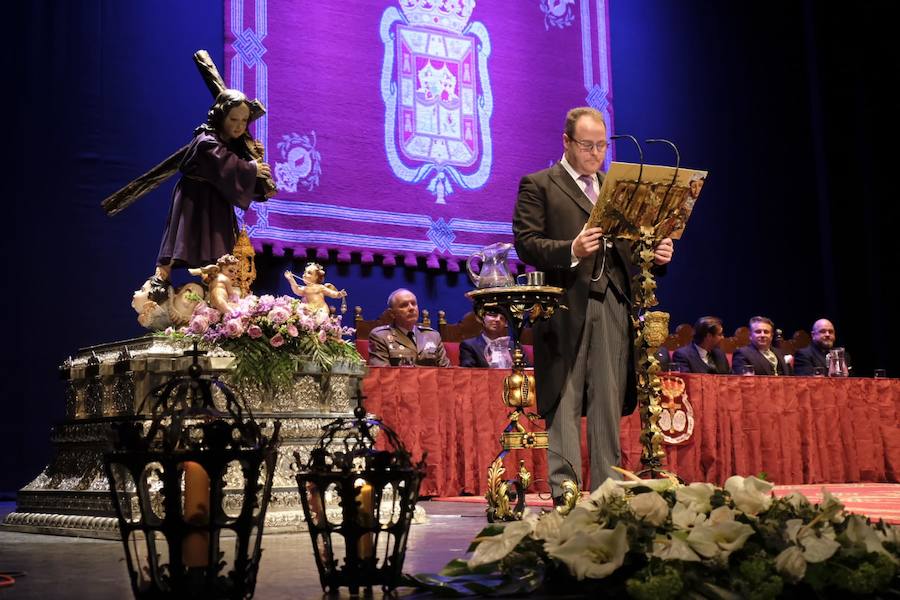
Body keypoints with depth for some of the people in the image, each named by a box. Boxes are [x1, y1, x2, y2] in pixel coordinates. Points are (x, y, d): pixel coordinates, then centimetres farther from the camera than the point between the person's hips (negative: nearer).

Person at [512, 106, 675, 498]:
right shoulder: (538, 185, 6)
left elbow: (625, 248, 23)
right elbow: (526, 244, -6)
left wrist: (654, 254, 1)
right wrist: (571, 250, -21)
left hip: (612, 307, 5)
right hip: (566, 308, -5)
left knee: (609, 404, 5)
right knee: (564, 404, -5)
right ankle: (563, 493, -2)